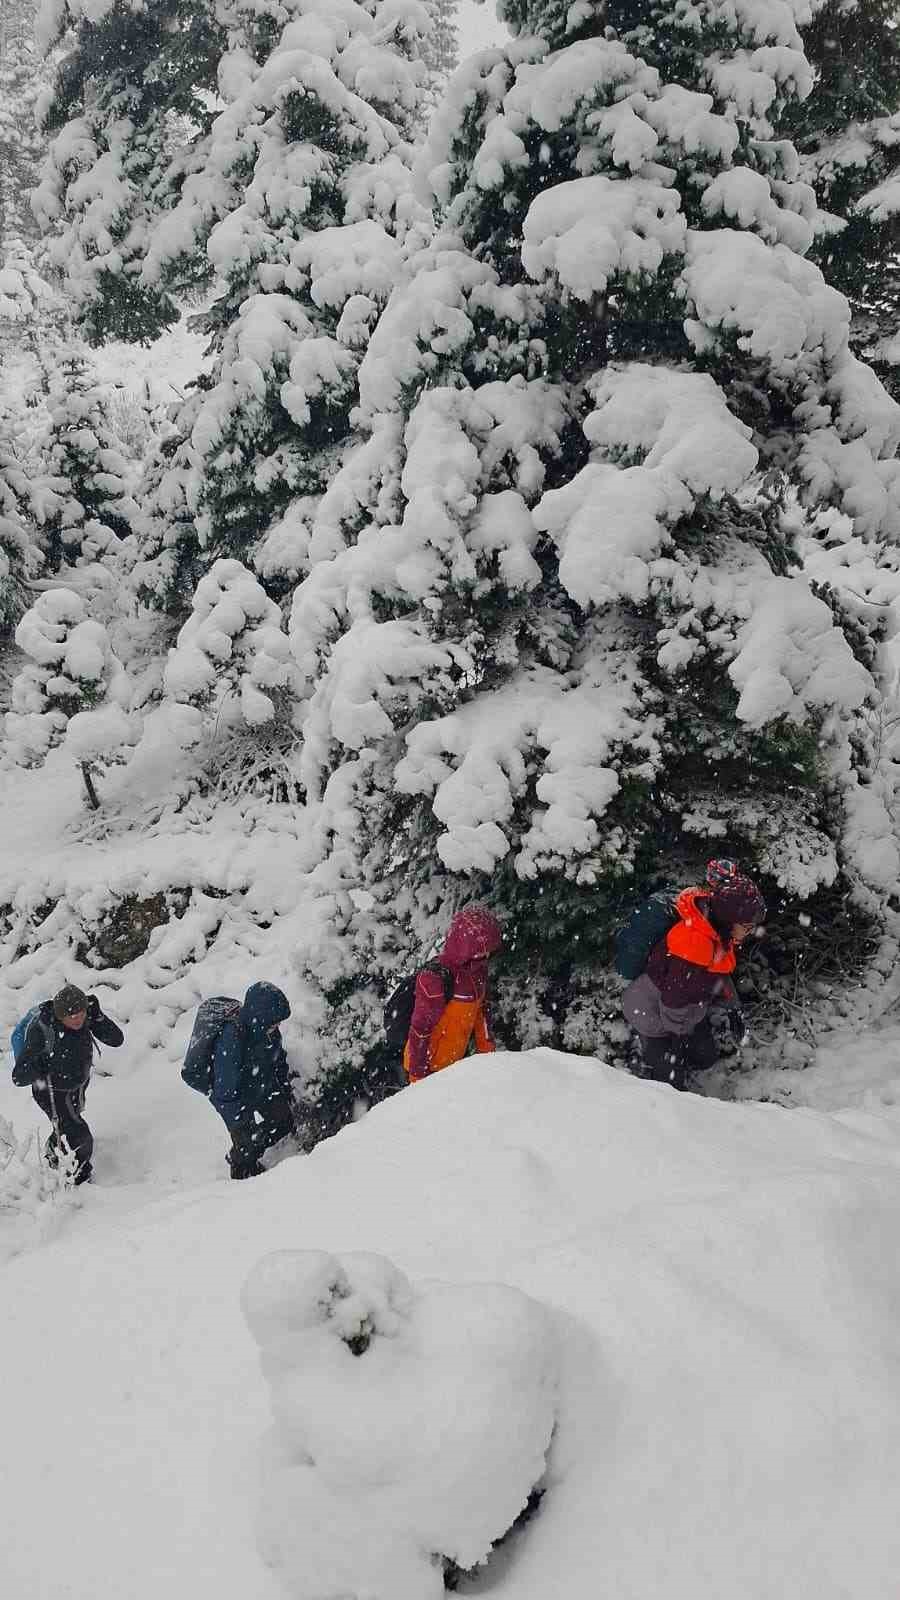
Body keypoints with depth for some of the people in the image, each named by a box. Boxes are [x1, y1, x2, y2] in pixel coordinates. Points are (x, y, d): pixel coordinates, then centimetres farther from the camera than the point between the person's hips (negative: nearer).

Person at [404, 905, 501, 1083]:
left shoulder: (478, 970, -1)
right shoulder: (435, 977, -25)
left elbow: (480, 1011, 15)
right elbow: (419, 1030, -22)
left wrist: (487, 1050, 19)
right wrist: (418, 1077, -18)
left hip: (454, 1064, 7)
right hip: (428, 1068, -7)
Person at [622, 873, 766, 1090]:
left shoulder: (719, 932, -7)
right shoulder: (694, 942, -39)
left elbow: (720, 974, 12)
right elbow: (675, 995, -31)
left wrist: (733, 1009, 11)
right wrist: (680, 1035, -18)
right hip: (654, 1015, -9)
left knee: (705, 1057, 22)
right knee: (670, 1080, 1)